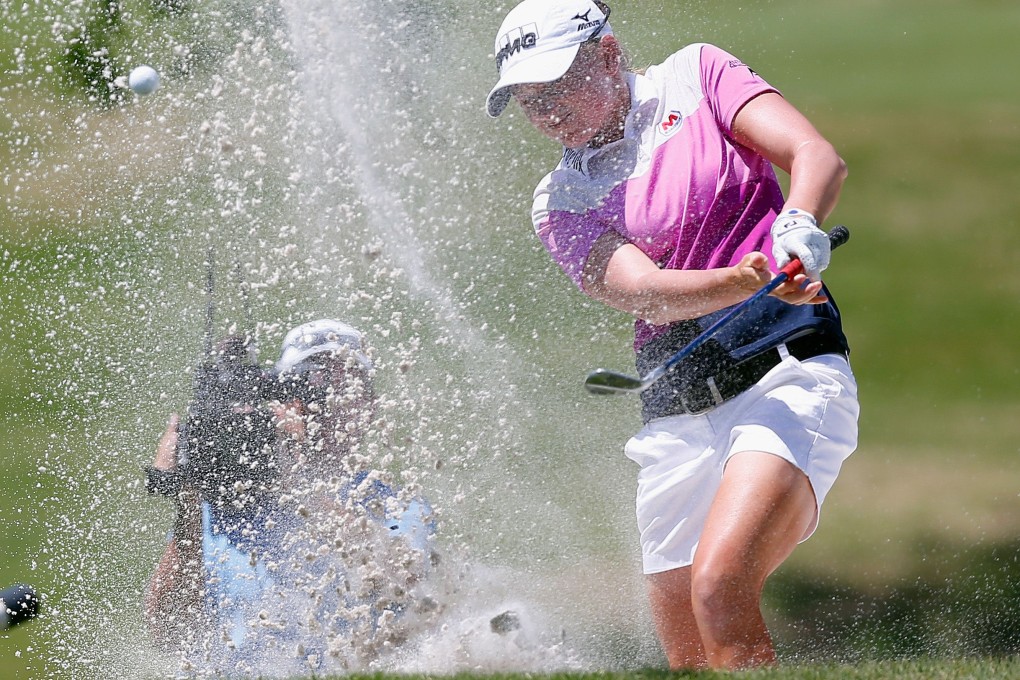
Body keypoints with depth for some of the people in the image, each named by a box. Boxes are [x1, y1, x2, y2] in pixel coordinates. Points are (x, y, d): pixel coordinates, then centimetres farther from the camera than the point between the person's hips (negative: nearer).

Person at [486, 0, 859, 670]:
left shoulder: (695, 76, 7)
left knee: (719, 589, -26)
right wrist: (755, 278, -26)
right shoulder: (561, 201, 11)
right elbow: (644, 292, -7)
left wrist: (798, 225, -28)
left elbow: (819, 157, -5)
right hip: (676, 415, 5)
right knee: (691, 661, 3)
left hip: (787, 370, -5)